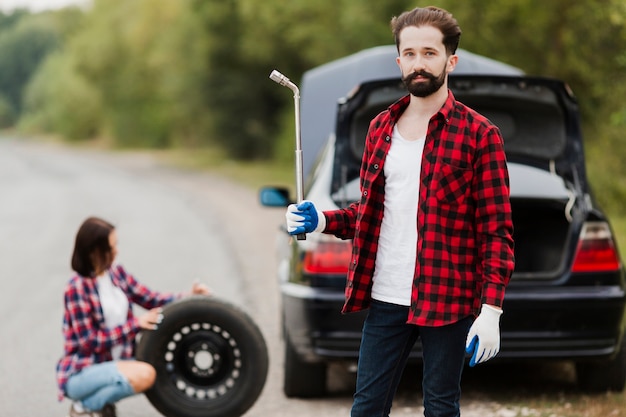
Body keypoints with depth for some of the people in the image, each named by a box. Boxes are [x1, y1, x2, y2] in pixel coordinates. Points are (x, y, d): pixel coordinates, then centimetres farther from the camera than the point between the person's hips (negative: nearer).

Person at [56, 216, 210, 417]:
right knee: (144, 375, -31)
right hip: (81, 375, -8)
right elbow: (89, 342, -19)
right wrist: (135, 324, -21)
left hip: (114, 365, 8)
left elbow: (151, 299, 7)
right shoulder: (77, 288, -18)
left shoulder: (117, 273, 4)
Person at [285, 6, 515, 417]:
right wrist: (323, 221, 0)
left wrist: (491, 309, -16)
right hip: (385, 298, 5)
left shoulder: (479, 134, -6)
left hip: (447, 301, -5)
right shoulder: (381, 128, 11)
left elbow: (497, 231, -8)